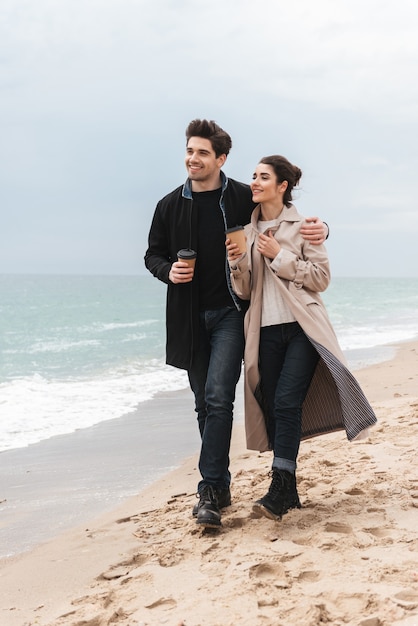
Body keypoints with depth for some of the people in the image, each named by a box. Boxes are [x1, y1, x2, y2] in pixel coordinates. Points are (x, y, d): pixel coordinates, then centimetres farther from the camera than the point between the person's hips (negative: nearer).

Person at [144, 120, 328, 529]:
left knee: (218, 396, -16)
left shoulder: (244, 199, -3)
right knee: (205, 403, 10)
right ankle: (221, 485, 22)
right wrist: (167, 271, -7)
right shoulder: (170, 206, 6)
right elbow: (153, 254, 15)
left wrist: (318, 228, -12)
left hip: (230, 312, -4)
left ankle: (209, 490, -13)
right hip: (189, 318, 4)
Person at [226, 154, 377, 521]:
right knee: (272, 407, 4)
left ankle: (279, 491, -13)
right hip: (266, 331, 5)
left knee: (286, 402, -15)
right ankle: (289, 492, 14)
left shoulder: (303, 226, 0)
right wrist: (236, 263, -8)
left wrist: (280, 256, -12)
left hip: (301, 328, -5)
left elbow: (321, 277, -5)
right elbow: (244, 291, 12)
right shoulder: (247, 232, 13)